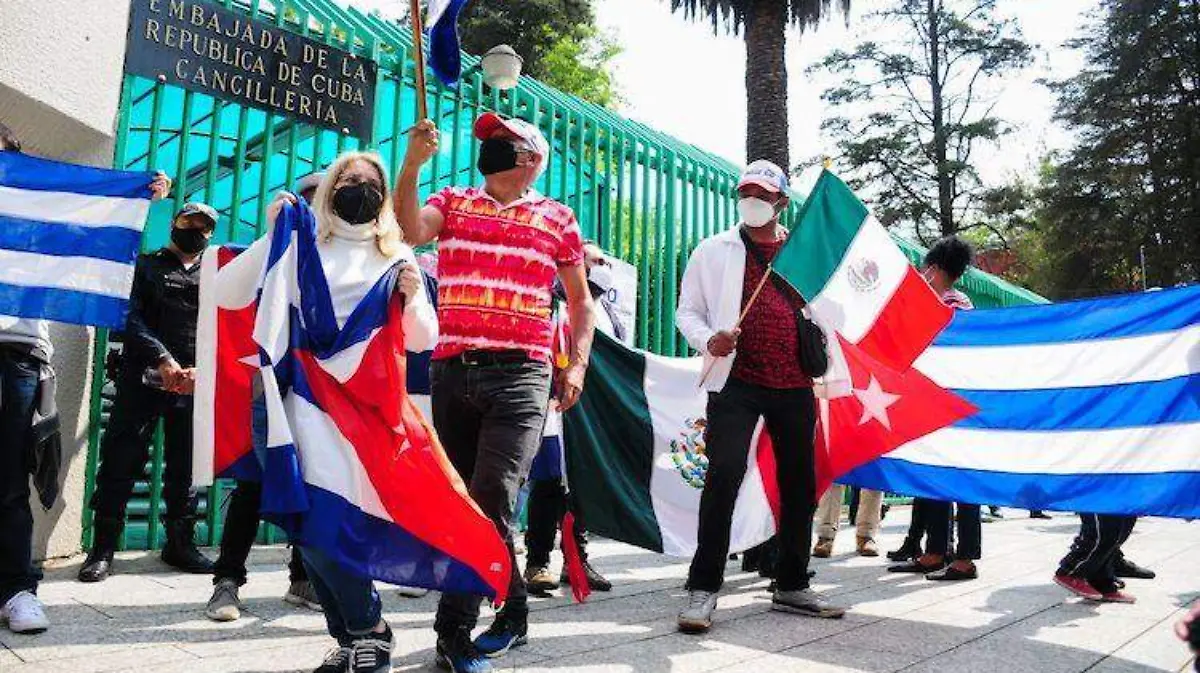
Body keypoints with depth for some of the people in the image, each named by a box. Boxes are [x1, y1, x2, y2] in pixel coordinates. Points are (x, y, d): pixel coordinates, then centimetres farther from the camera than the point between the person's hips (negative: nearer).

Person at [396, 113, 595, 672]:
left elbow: (580, 298, 16)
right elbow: (411, 231, -6)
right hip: (452, 371, 3)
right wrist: (412, 164, -16)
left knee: (490, 496, -17)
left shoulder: (557, 218, 12)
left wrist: (577, 362, 4)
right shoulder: (452, 202, 15)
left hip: (520, 374, -3)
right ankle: (511, 612, 29)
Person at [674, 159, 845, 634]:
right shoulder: (714, 251, 8)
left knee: (800, 483, 9)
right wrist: (708, 341, -14)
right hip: (736, 381, -3)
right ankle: (703, 588, -4)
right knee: (723, 477, -14)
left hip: (795, 385, 4)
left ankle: (792, 586, 24)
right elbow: (687, 311, 6)